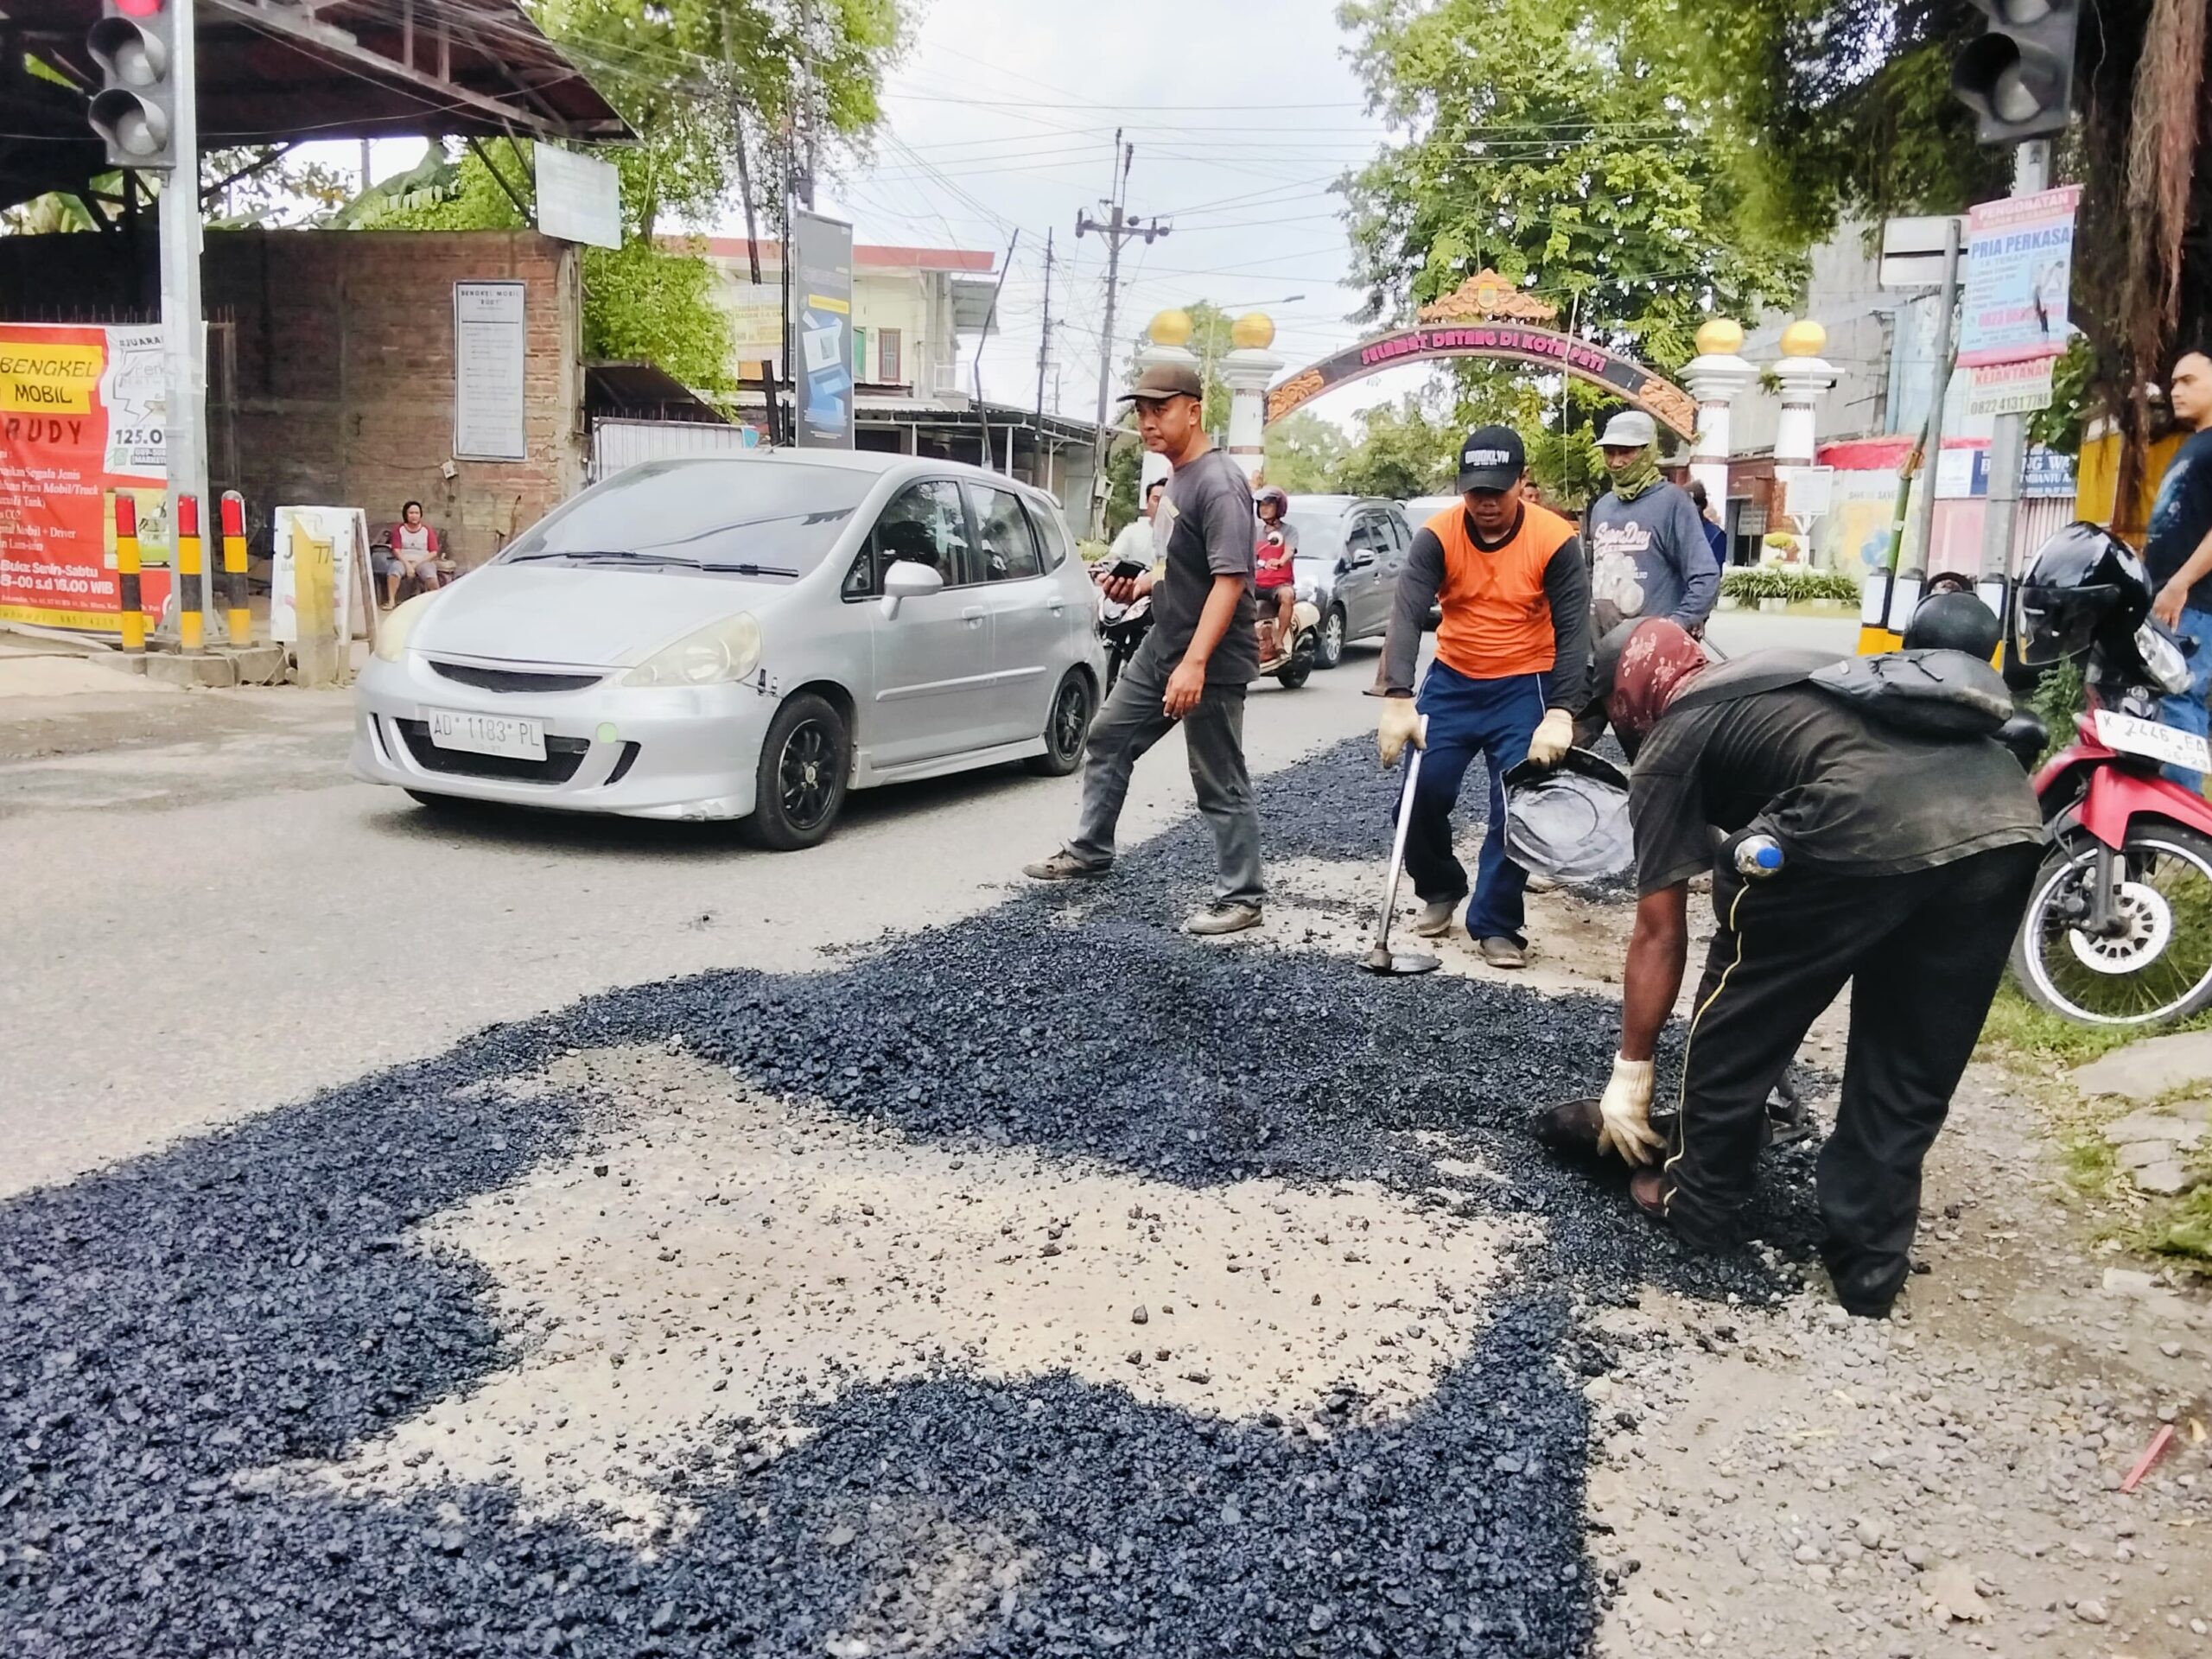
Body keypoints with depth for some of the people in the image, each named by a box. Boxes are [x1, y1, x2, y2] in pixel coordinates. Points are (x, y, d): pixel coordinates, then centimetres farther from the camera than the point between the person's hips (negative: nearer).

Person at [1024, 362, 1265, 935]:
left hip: (1211, 663, -10)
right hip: (1161, 649, 10)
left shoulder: (1218, 484, -18)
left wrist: (1195, 663, -32)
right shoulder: (1176, 480, 12)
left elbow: (1229, 578, -26)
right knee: (1107, 740, 19)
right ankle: (1088, 851, 34)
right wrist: (1138, 585, 5)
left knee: (1221, 785, -3)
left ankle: (1240, 898, 6)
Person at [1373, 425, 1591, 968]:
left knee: (1517, 804, -7)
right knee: (1425, 789, -2)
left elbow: (1572, 630, -18)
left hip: (1525, 686, -2)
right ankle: (1440, 888, 24)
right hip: (1453, 680, 2)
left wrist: (1559, 714, -30)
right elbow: (1407, 615, -22)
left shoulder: (1556, 540, -16)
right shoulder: (1437, 536, -13)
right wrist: (1398, 699, -36)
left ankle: (1496, 924, 5)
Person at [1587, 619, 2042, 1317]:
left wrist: (1631, 1070, 27)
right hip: (2009, 818, 7)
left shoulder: (1670, 745, 17)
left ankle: (1699, 1202, 32)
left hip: (1865, 828, -7)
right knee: (1909, 1065, 20)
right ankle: (1868, 1264, 29)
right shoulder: (1779, 670, 36)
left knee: (1740, 1015, 18)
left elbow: (1659, 933, 18)